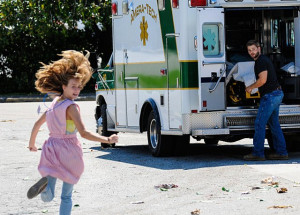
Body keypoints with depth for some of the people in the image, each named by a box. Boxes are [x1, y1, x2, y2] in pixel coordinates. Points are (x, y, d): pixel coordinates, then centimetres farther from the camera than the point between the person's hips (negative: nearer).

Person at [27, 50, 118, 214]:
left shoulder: (54, 104, 8)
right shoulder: (71, 107, -14)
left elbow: (37, 123, 21)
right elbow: (84, 133, -22)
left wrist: (31, 144, 35)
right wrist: (107, 140, -18)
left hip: (52, 150, 5)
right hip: (68, 151, -5)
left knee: (47, 198, 1)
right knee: (66, 196, 11)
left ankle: (46, 182, -32)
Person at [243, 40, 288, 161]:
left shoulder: (261, 61, -14)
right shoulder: (263, 60, 19)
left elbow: (262, 80, -22)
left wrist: (250, 87, -8)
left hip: (270, 95, -11)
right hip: (277, 94, 11)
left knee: (259, 124, -7)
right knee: (274, 124, 13)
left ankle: (257, 153, -6)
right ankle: (281, 152, 14)